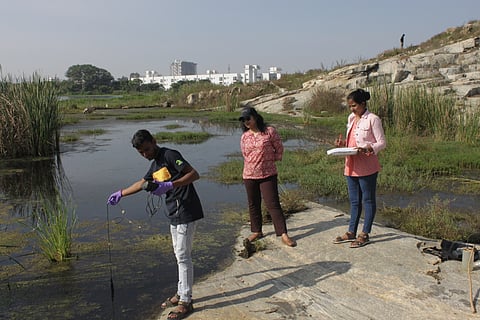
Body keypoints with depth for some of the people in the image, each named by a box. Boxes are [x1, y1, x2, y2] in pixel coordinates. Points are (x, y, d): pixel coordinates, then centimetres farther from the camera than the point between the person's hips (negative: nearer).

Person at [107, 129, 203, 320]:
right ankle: (181, 293, 29)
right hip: (174, 215, 9)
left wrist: (169, 185, -30)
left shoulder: (170, 155, -13)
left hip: (186, 213, -9)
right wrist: (121, 193, 33)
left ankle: (186, 302, 7)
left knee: (183, 256, -3)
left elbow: (194, 174, -22)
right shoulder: (155, 165, 15)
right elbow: (142, 183, 30)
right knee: (179, 255, 16)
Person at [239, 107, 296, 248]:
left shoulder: (269, 131, -7)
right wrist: (253, 165, 12)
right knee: (253, 205, 12)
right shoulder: (244, 137, 4)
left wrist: (271, 160, 4)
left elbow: (279, 148, 2)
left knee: (273, 204, -6)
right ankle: (256, 231, 27)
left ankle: (283, 234, 0)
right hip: (249, 175, 4)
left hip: (268, 174, -4)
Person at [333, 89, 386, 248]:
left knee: (368, 200, 6)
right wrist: (343, 143, 0)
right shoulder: (351, 118, 12)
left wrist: (368, 149, -27)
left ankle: (365, 234, 15)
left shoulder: (372, 119, -11)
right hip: (351, 166, 7)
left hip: (367, 167, -7)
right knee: (354, 200, 15)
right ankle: (351, 232, 26)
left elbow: (382, 143, -11)